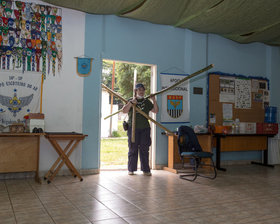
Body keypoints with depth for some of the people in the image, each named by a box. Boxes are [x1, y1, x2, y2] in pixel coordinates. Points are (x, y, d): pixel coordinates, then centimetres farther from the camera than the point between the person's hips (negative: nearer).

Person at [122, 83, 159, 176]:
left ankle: (146, 169, 9)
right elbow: (124, 111, -8)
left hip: (145, 129, 2)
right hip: (133, 128, -2)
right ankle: (131, 169, 12)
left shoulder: (147, 102, 13)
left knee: (144, 150, 3)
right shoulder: (130, 101, 5)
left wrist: (154, 101, -5)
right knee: (133, 149, 2)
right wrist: (131, 102, -20)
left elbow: (155, 111, 8)